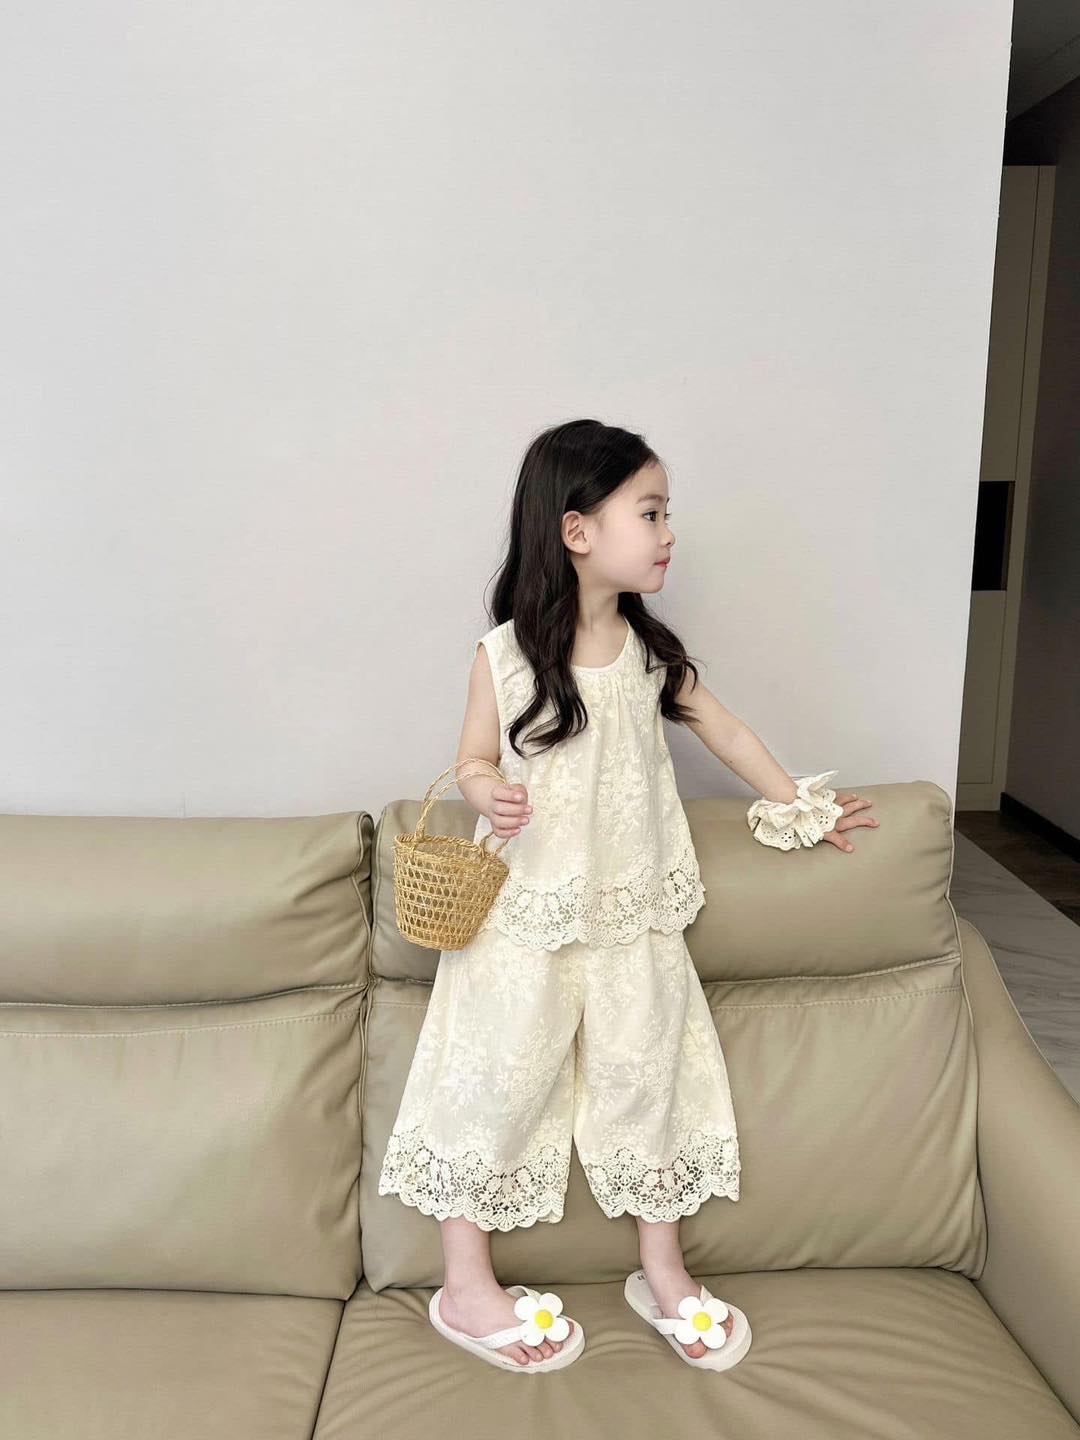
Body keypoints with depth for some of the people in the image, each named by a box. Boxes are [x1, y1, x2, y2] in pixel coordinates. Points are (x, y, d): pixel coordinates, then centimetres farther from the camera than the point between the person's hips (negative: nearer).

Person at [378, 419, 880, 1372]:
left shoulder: (651, 650, 0)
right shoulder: (504, 656, -10)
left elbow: (723, 730, 12)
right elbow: (475, 760, -1)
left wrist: (798, 806, 18)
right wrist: (488, 796, -24)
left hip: (634, 914, 4)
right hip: (527, 912, -3)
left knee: (647, 1074, 12)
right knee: (500, 1084, 5)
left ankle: (663, 1269, 33)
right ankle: (466, 1288, 25)